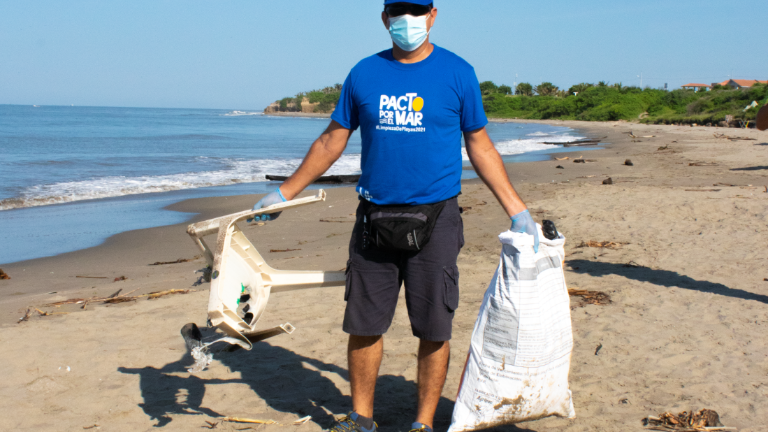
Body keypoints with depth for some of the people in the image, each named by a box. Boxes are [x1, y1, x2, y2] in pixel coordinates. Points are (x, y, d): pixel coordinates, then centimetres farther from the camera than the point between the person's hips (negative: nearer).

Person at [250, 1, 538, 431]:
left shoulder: (457, 73, 1)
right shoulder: (364, 74, 6)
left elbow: (480, 147, 5)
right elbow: (332, 142, 13)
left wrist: (518, 211, 1)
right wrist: (284, 194, 12)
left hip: (435, 219, -2)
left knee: (434, 329, 3)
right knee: (364, 324, 8)